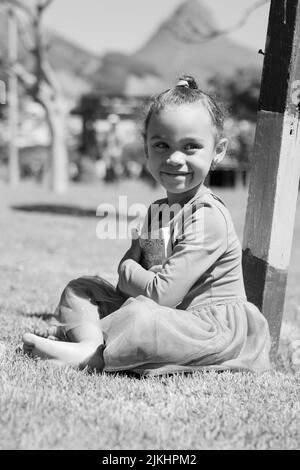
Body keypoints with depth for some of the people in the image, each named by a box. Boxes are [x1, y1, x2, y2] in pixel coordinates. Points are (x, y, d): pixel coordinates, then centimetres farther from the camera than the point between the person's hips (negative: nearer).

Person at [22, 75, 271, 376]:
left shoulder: (208, 218, -19)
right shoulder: (155, 212, 10)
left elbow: (163, 296, -23)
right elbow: (127, 287, 13)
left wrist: (127, 271, -5)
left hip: (211, 326, -9)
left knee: (144, 318, -38)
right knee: (79, 289, 7)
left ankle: (87, 354, -15)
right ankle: (93, 340, -20)